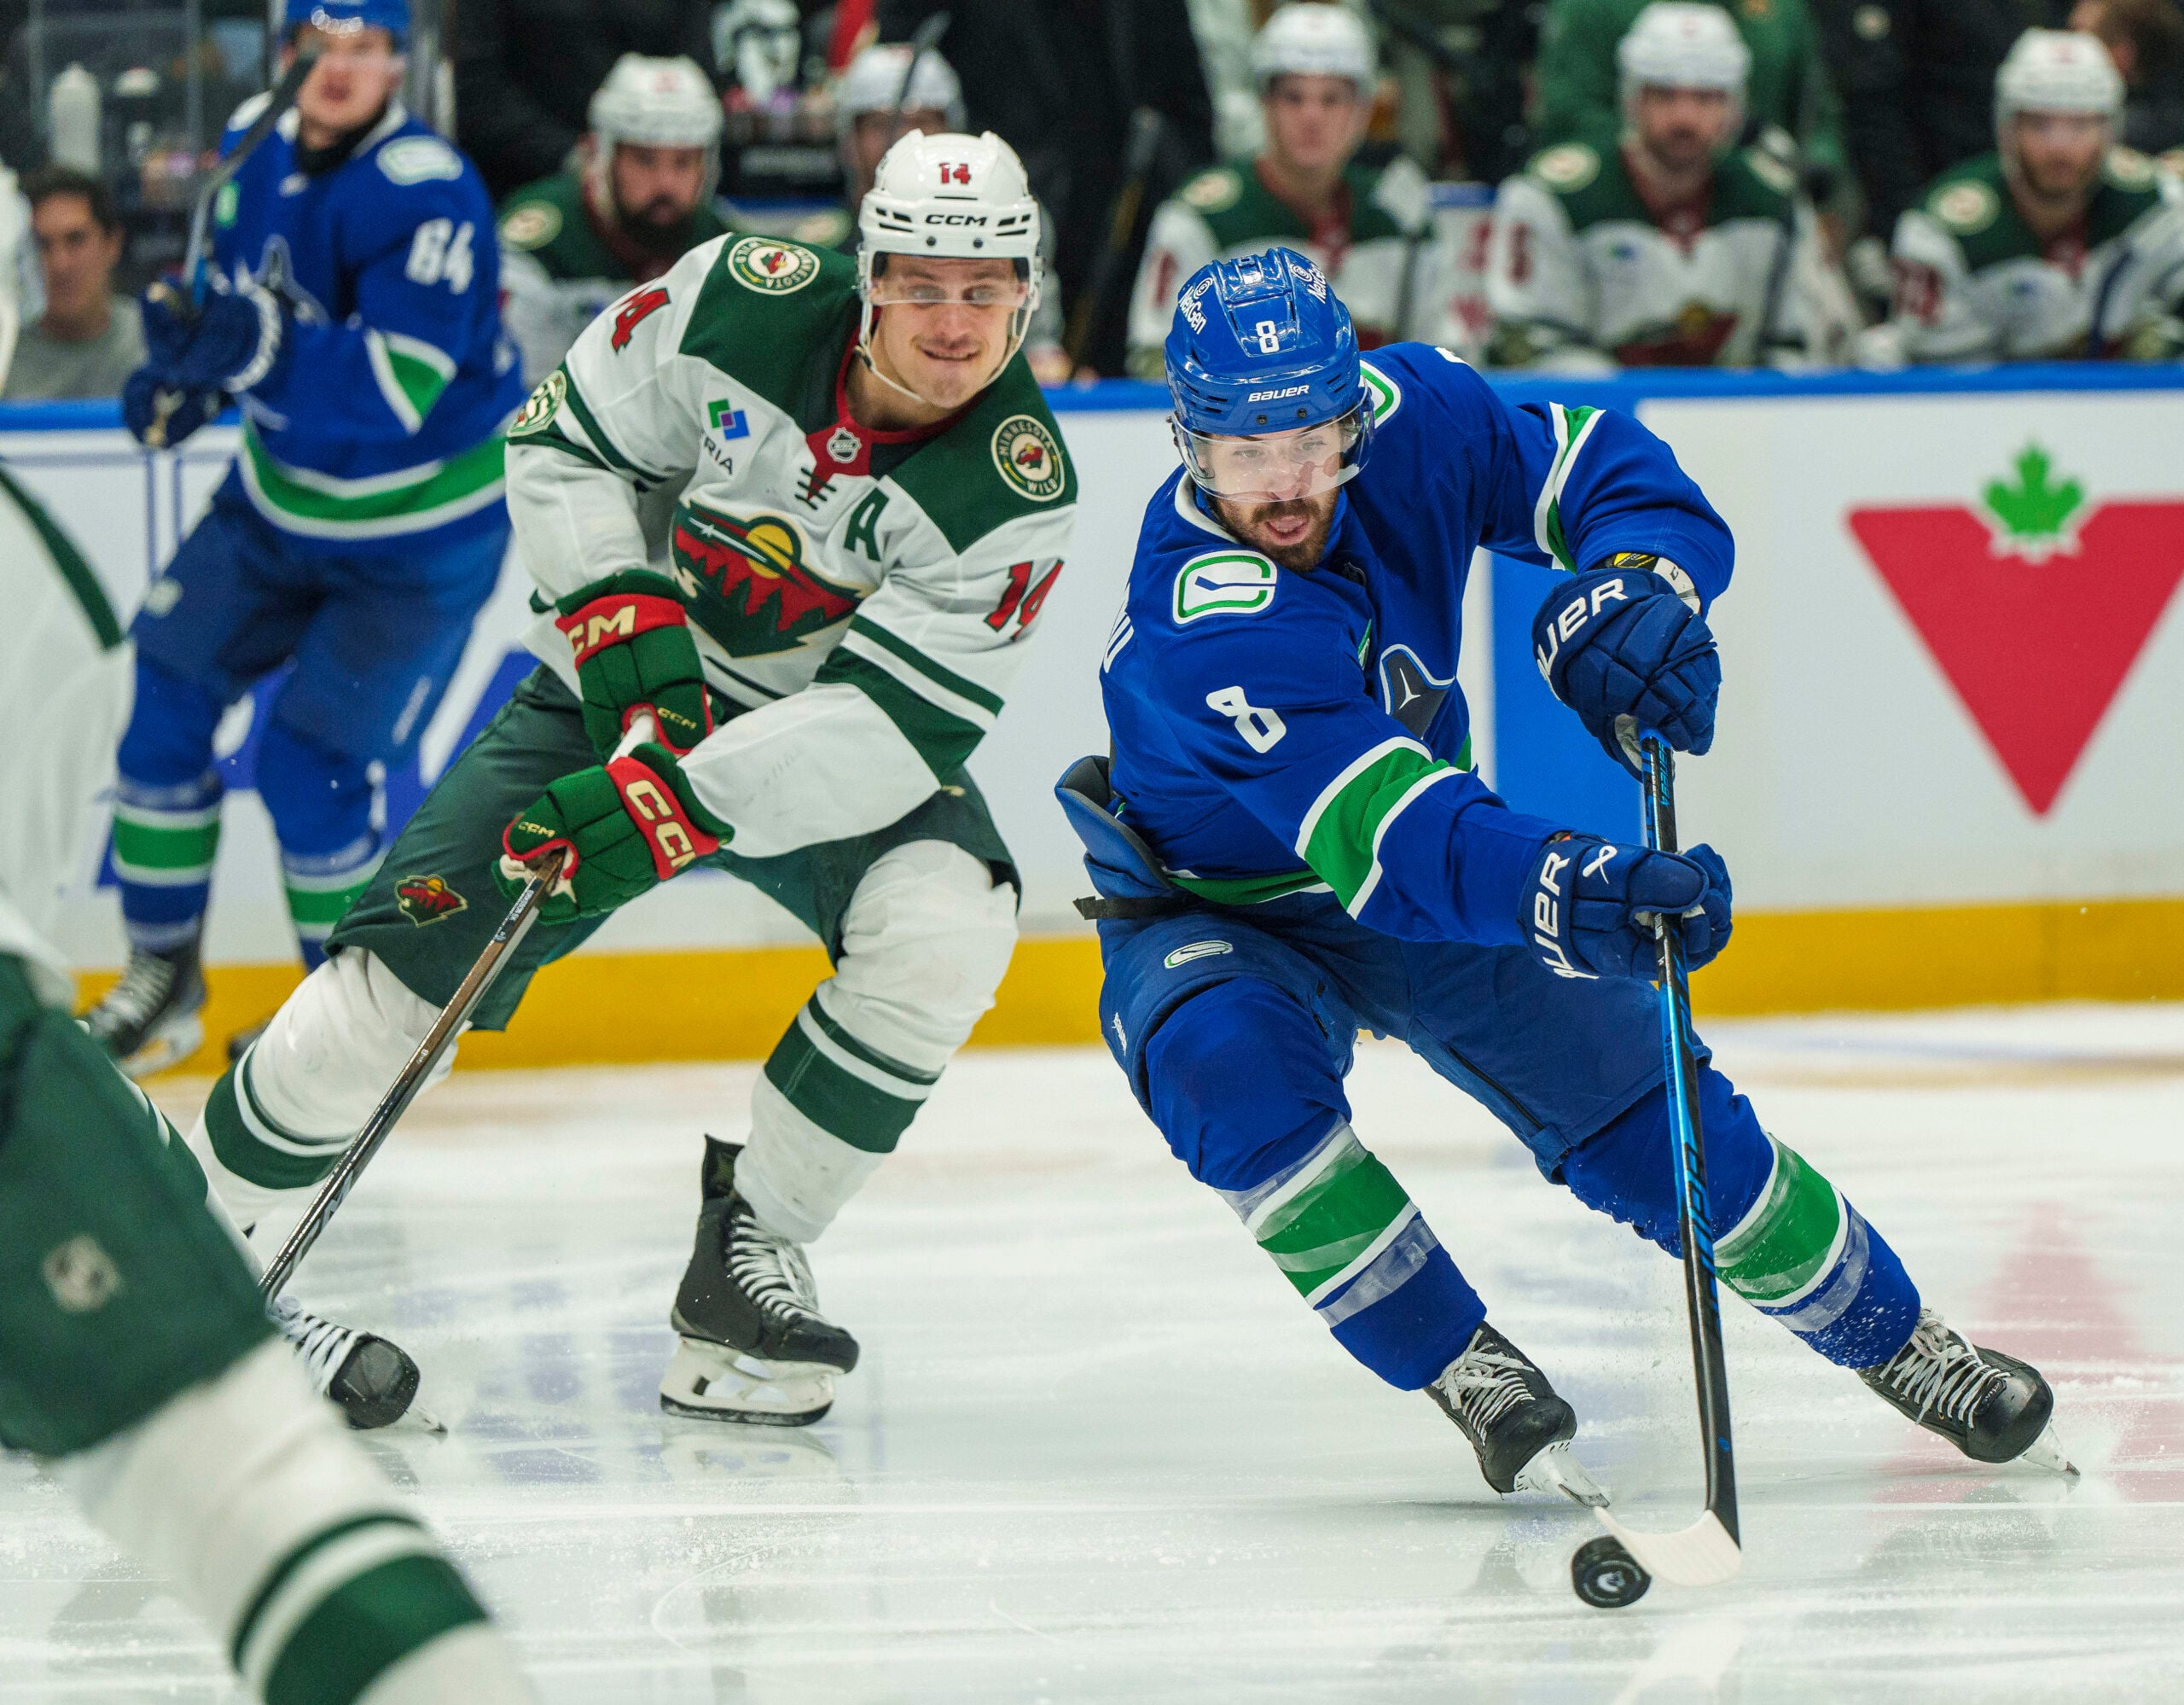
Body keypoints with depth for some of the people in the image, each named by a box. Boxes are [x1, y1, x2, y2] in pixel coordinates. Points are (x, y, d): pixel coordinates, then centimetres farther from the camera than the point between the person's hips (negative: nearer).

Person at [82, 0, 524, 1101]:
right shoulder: (256, 149, -4)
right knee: (169, 702, 2)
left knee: (309, 763, -9)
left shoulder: (426, 194, -27)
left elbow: (397, 392, -35)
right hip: (280, 494, 7)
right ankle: (163, 981, 17)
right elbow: (228, 308, 12)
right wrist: (177, 380, -9)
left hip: (419, 533, -7)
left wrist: (264, 349, -46)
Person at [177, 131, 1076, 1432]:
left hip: (834, 751, 0)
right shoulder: (746, 302, -18)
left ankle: (748, 1248, -13)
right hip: (631, 695, 0)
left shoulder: (1018, 491, -23)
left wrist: (675, 808, -37)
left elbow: (893, 725, -28)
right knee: (411, 961, -12)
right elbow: (566, 441, -4)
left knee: (946, 924, -30)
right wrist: (622, 614, -18)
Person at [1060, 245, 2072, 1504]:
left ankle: (1902, 1345, 17)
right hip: (1217, 914, -4)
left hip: (1438, 883, 4)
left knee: (1644, 1112, -3)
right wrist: (1567, 894, -66)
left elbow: (1616, 477, -10)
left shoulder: (1416, 418, -22)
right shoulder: (1206, 614, -39)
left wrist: (1632, 593, -34)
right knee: (1231, 1070, -35)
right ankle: (1470, 1372, -20)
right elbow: (1384, 834, -49)